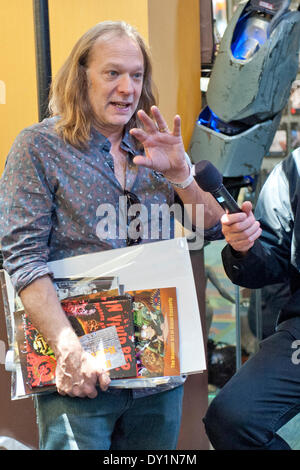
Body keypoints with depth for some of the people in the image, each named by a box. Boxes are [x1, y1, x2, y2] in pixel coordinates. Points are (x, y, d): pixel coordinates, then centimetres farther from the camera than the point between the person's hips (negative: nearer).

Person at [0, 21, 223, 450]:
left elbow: (214, 228, 10)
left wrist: (179, 173, -9)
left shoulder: (153, 149, 11)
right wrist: (68, 349, -22)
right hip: (82, 369, -4)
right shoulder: (39, 147, -3)